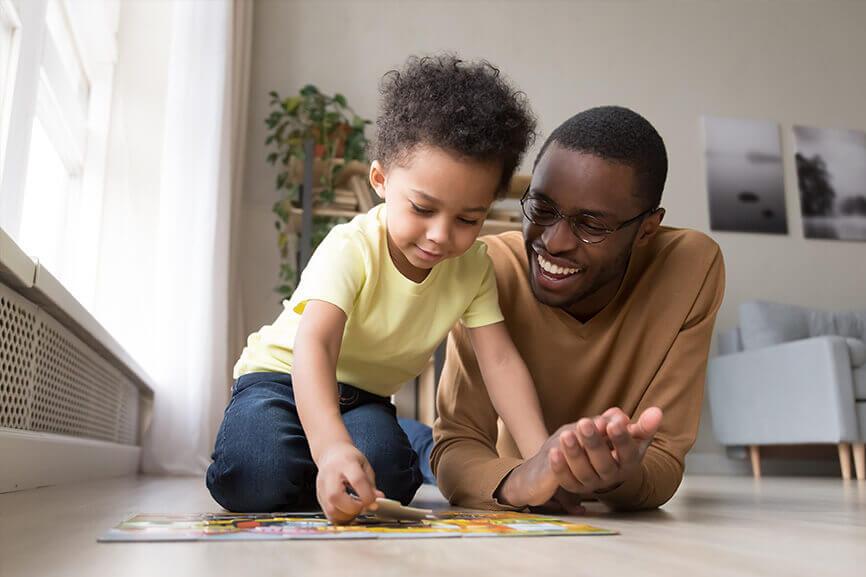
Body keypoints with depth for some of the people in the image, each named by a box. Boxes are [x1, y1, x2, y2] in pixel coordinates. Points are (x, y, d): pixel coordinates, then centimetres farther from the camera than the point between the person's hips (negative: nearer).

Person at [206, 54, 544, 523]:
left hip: (363, 396, 4)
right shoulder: (350, 249, -28)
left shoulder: (473, 268, -13)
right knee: (255, 476, -31)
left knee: (386, 479, -27)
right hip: (285, 376, -3)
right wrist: (331, 446, -60)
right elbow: (314, 347, -41)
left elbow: (500, 361, -18)